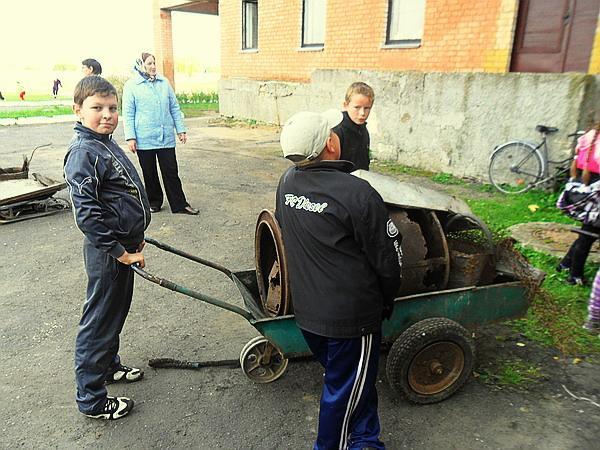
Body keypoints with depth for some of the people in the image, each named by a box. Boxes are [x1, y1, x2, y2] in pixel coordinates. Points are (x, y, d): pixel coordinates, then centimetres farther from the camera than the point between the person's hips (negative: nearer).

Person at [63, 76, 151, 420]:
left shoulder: (108, 144, 10)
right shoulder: (84, 153, -20)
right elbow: (87, 214, -26)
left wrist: (136, 238, 20)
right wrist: (121, 252, -22)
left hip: (122, 246, 9)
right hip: (106, 253, -9)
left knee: (116, 311, 24)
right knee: (100, 321, 4)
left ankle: (110, 365, 45)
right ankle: (92, 399, 21)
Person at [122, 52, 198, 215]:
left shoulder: (164, 82, 8)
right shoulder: (131, 85, -1)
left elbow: (174, 108, 12)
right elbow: (128, 114, -3)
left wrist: (181, 129, 9)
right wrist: (130, 137, -9)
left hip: (166, 137, 2)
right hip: (144, 139, -2)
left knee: (171, 172, 2)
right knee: (149, 173, 10)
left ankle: (179, 204, 8)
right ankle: (154, 202, 25)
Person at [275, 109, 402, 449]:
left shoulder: (287, 183, -4)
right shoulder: (357, 194, -25)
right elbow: (389, 261, -16)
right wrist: (386, 304, 3)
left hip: (306, 309, 8)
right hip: (351, 315, -7)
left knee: (345, 378, 27)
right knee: (346, 389, 15)